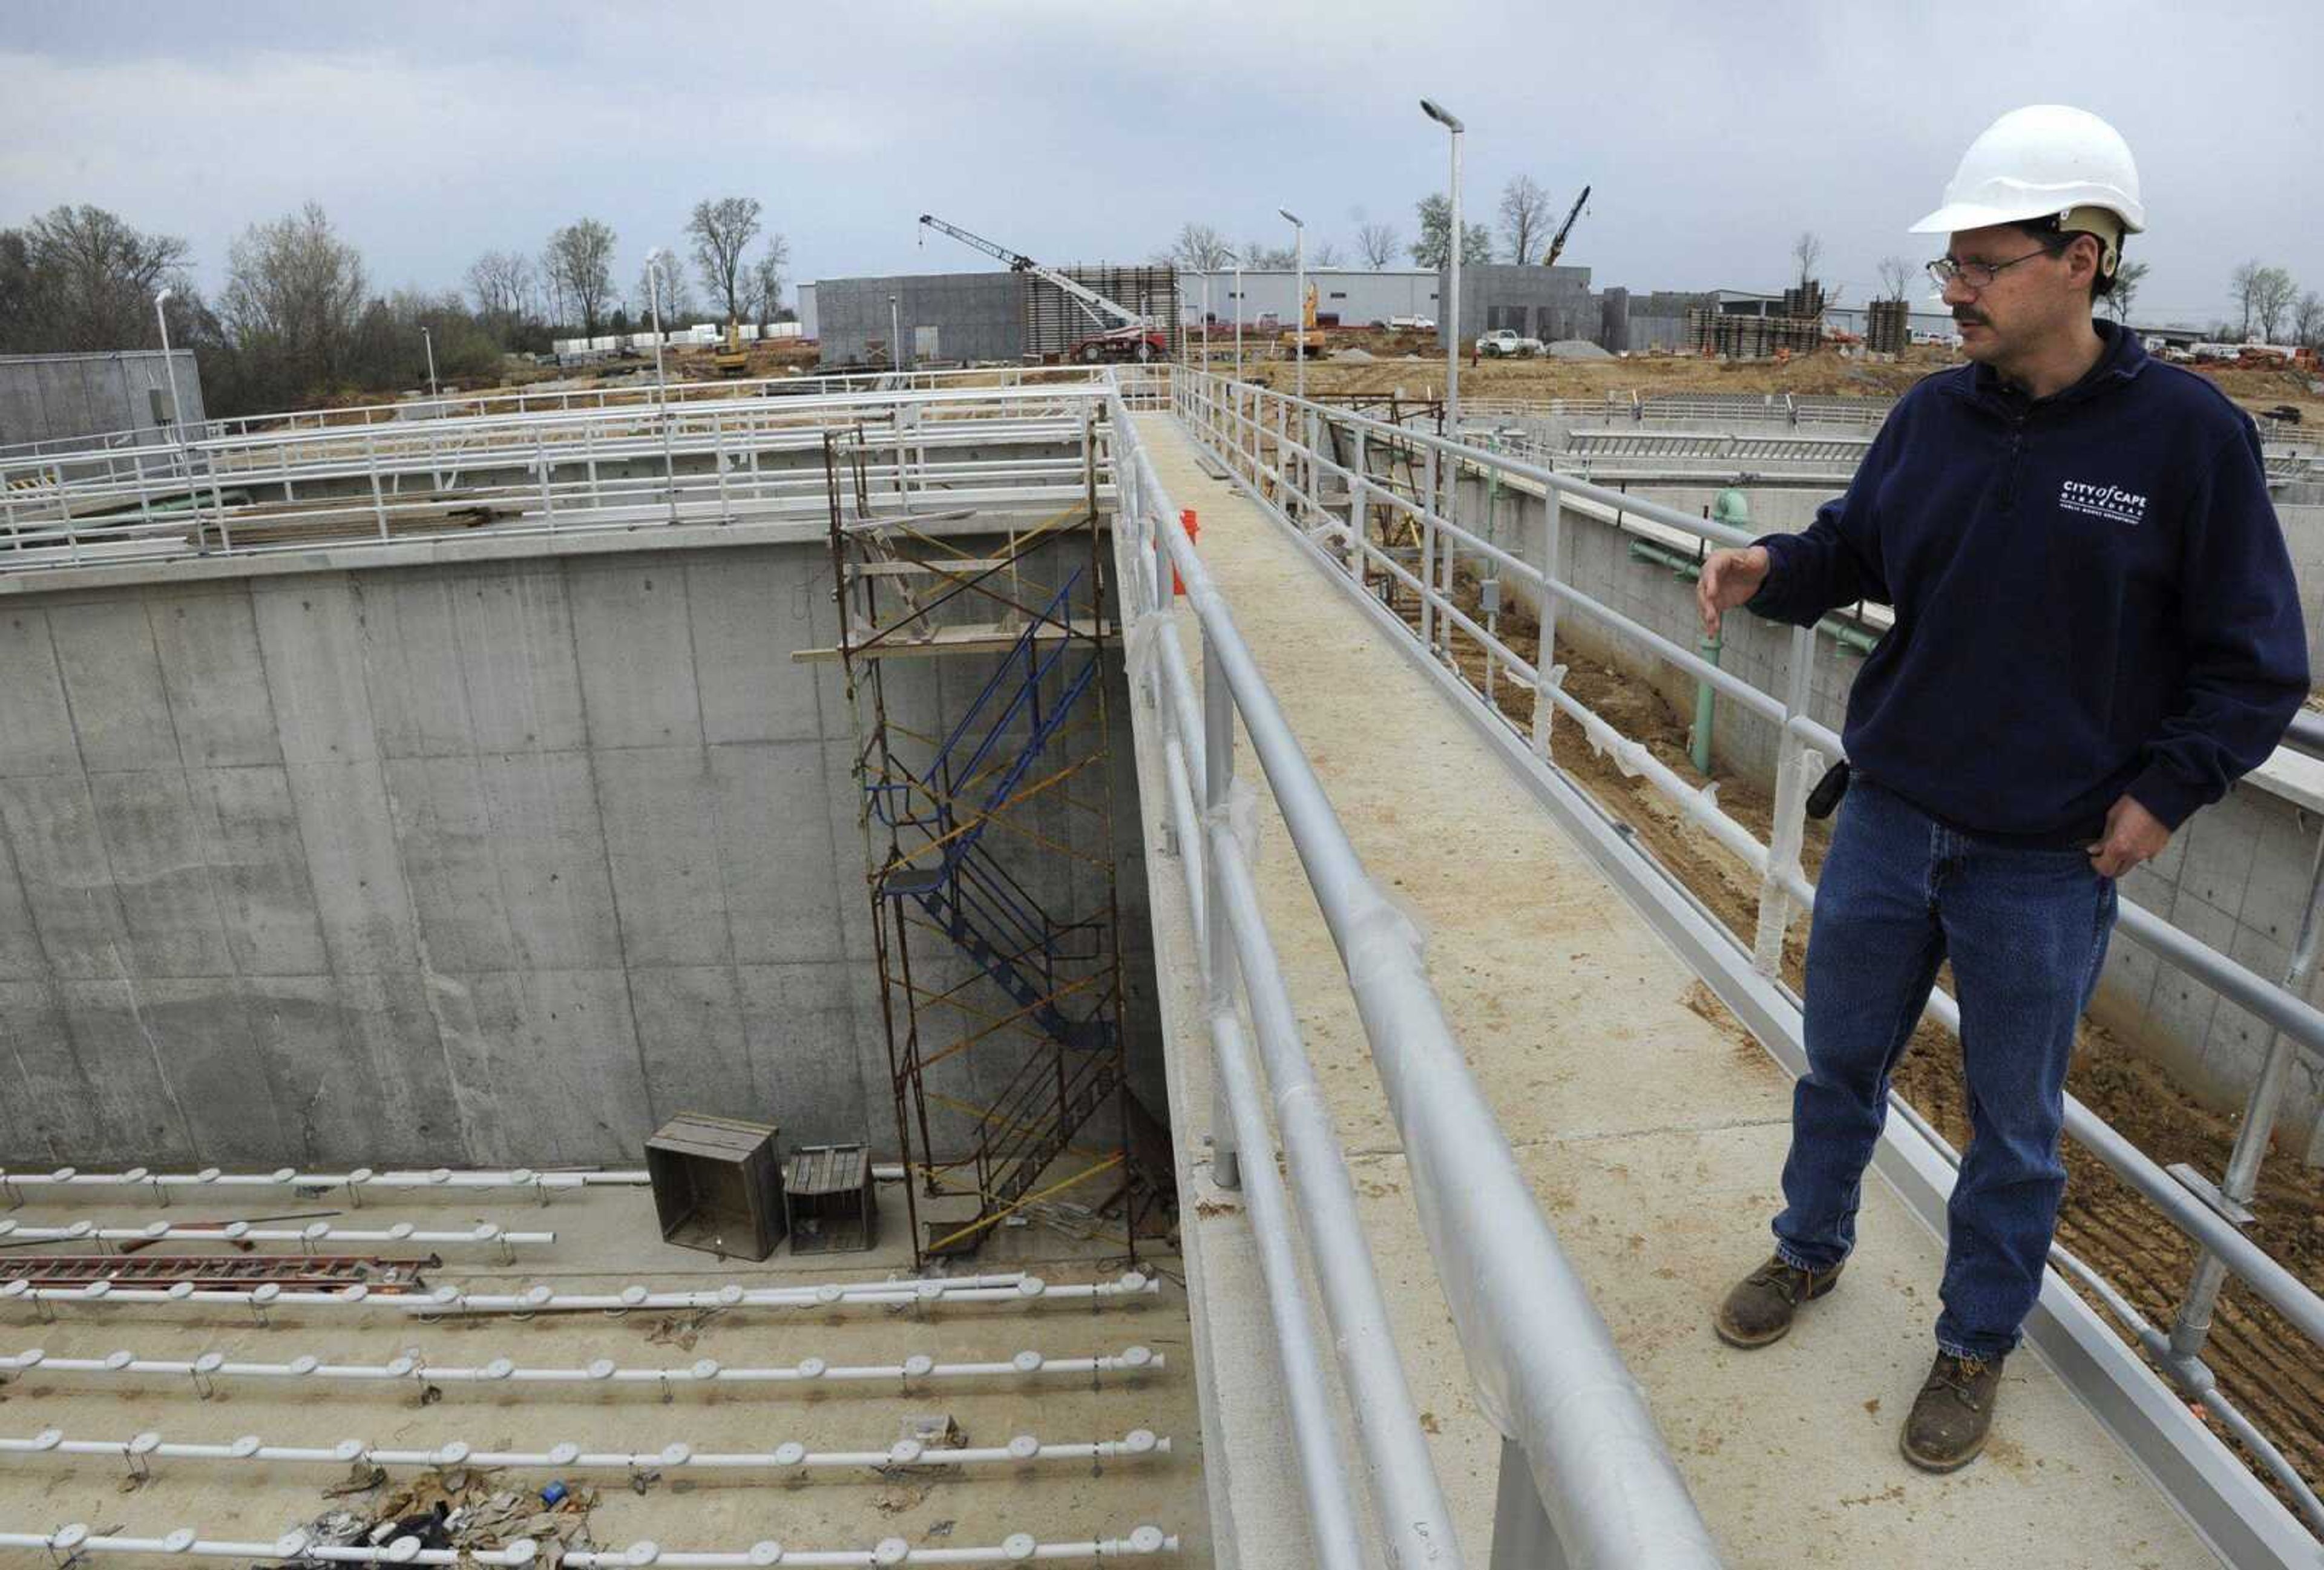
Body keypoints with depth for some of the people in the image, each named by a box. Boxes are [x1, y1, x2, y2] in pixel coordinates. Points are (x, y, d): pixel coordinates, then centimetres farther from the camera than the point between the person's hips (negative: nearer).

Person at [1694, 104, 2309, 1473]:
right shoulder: (1934, 414, -2)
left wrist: (2165, 794, -12)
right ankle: (1811, 1253, 44)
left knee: (2015, 1127, 14)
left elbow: (2257, 664, -5)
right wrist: (1774, 569, -10)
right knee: (1842, 1064, 19)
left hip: (2046, 864, -3)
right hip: (1889, 820, 4)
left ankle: (1978, 1346, 36)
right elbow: (1854, 548, 11)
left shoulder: (2188, 434, -12)